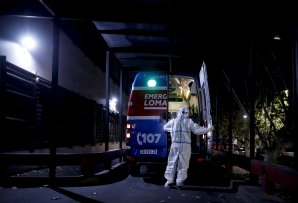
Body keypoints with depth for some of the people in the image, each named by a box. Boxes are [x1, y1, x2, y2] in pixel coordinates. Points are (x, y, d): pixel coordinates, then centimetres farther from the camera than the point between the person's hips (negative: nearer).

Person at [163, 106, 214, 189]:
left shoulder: (173, 121, 9)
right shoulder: (189, 121, 2)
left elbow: (165, 128, 23)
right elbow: (197, 130, -2)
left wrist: (165, 123, 45)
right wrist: (209, 129, 7)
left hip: (175, 145, 2)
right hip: (185, 145, -2)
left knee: (172, 163, 9)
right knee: (183, 164, 4)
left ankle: (169, 181, 9)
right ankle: (180, 182, 2)